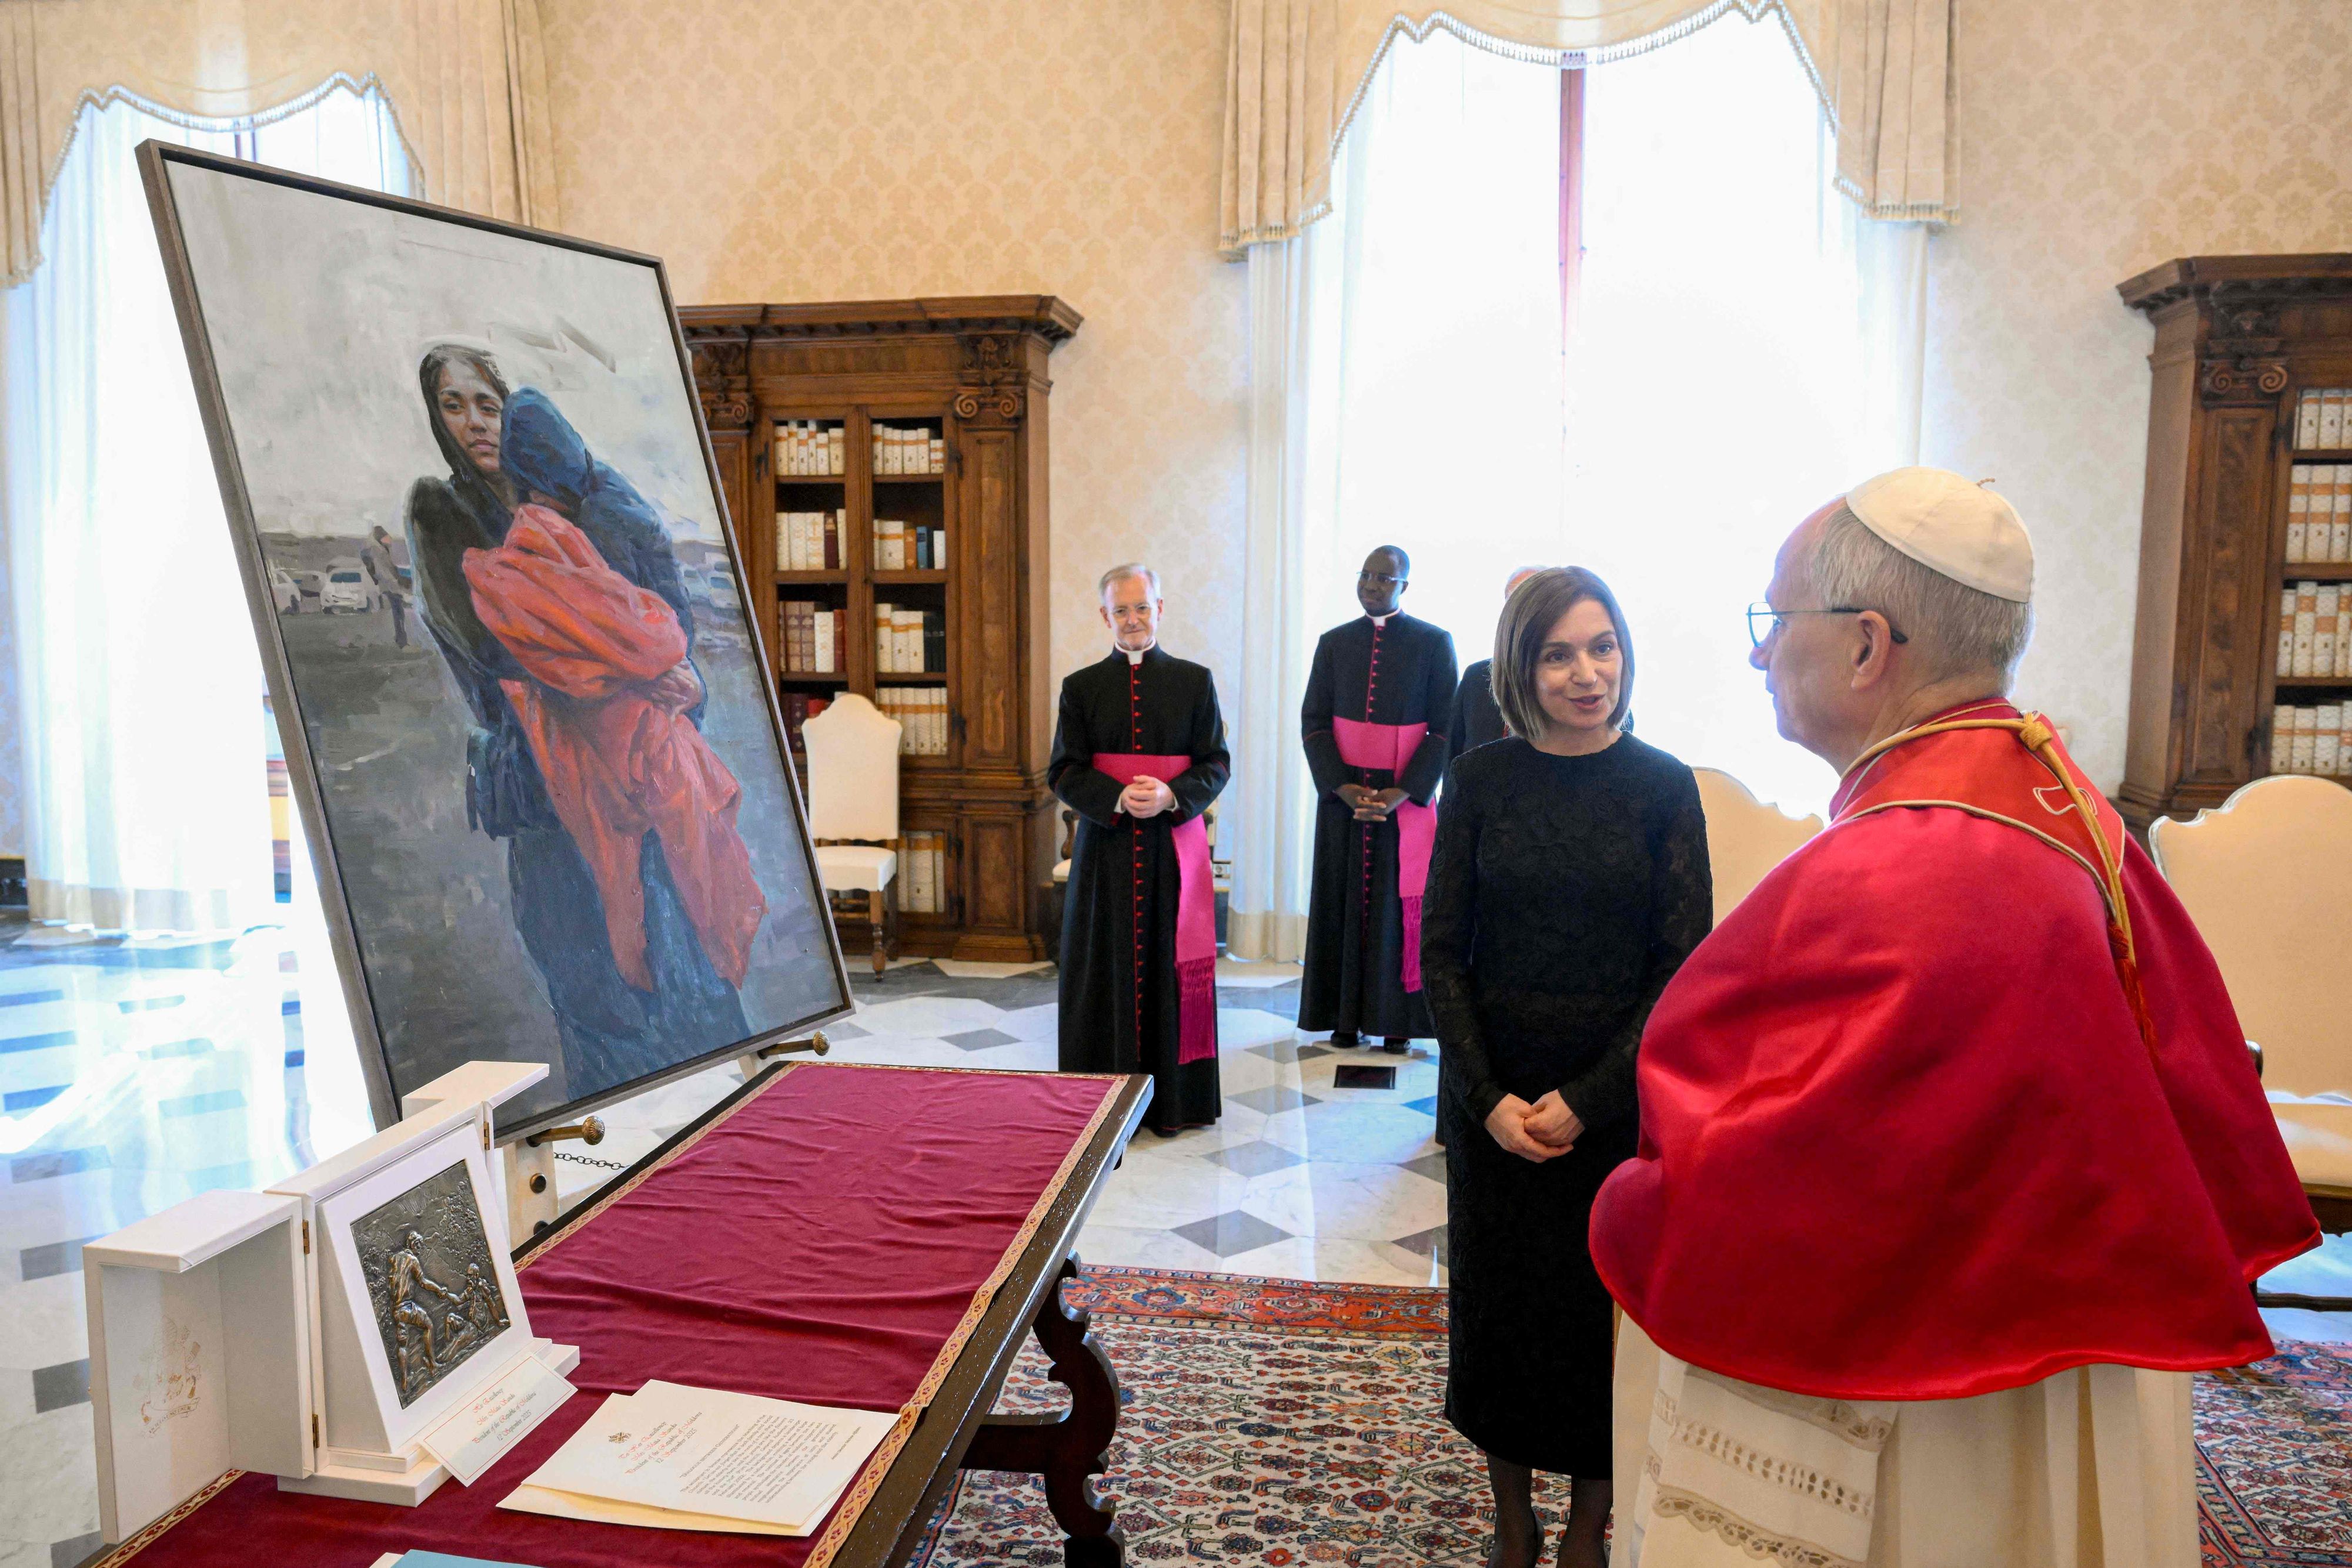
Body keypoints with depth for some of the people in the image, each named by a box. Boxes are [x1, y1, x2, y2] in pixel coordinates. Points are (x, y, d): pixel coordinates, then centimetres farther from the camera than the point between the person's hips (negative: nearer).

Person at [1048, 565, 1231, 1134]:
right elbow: (1063, 772, 1)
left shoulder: (1195, 681, 4)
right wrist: (1118, 798, -16)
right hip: (1104, 847, 1)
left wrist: (1169, 796, -16)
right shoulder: (1081, 687, 5)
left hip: (1174, 844, 0)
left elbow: (1216, 763, 2)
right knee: (1105, 969, 4)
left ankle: (1172, 1098, 14)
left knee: (1172, 966, 4)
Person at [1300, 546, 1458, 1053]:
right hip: (1342, 794, 2)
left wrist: (1402, 792, -14)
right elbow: (1313, 720, 4)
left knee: (1401, 905, 1)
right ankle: (1346, 1015, 12)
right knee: (1343, 902, 4)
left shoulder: (1434, 643, -1)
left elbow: (1445, 727, -4)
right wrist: (1341, 786, -10)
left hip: (1407, 796, -2)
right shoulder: (1334, 643, 7)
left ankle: (1396, 1017, 11)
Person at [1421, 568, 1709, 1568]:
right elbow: (1440, 950, -2)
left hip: (1617, 1101, -1)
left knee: (1602, 1307, 9)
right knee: (1495, 1298, 12)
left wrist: (1587, 1099, -13)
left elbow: (1684, 965, -7)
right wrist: (1487, 1096, -10)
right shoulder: (1479, 779, -2)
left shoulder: (1663, 786, -5)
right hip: (1491, 1095, 1)